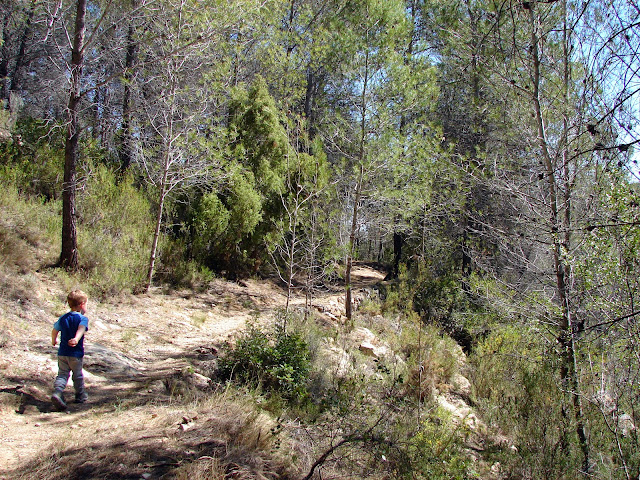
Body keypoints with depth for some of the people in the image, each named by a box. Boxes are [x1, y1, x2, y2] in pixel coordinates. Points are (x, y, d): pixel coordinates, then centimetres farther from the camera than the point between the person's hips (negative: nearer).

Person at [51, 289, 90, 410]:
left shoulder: (63, 318, 8)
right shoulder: (83, 319, -10)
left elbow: (54, 331, 17)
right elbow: (81, 329, -31)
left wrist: (53, 341, 38)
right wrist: (76, 339, -49)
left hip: (62, 353, 4)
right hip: (76, 353, -4)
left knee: (62, 374, 7)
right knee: (77, 375, 12)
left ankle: (57, 391, -17)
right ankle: (80, 396, 27)